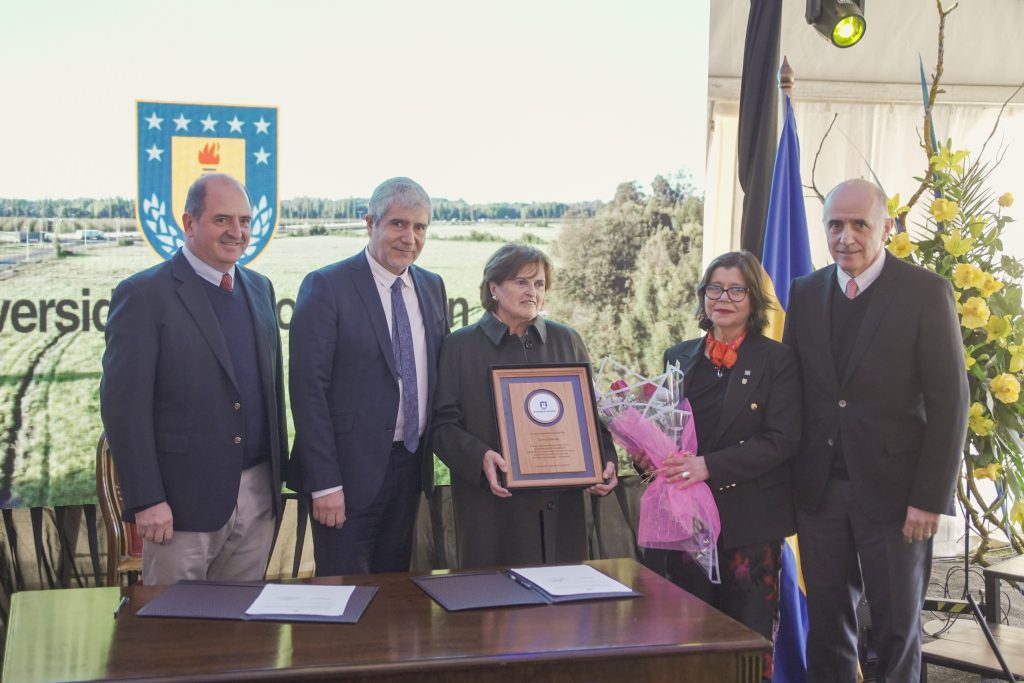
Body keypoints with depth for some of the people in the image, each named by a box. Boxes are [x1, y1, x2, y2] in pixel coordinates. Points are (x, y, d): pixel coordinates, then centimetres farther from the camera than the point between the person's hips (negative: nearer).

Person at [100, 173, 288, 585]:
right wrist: (146, 500, -15)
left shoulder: (259, 289, 12)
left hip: (259, 496, 6)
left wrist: (281, 470, 14)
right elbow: (123, 406, -11)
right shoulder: (144, 295, -8)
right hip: (184, 500, -6)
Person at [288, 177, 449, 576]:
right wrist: (324, 483, -16)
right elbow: (308, 390, -13)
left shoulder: (432, 287, 10)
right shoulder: (326, 287, -9)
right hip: (350, 469, -6)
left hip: (411, 466, 6)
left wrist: (431, 453, 8)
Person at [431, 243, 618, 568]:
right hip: (493, 505, -3)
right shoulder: (459, 346, 4)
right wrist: (480, 458, -19)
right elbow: (444, 425, -2)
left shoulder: (567, 341, 14)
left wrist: (606, 461, 0)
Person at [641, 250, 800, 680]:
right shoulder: (679, 358, 11)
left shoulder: (777, 360, -2)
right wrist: (651, 455, -6)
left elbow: (782, 440, -11)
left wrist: (710, 466, -21)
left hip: (750, 519, -4)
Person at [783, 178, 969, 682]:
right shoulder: (805, 292, 6)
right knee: (826, 624, 12)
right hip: (820, 488, 4)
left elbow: (949, 401, -8)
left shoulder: (926, 292, -6)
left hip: (893, 490, -3)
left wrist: (931, 498, -12)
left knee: (897, 628, 7)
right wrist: (789, 480, 5)